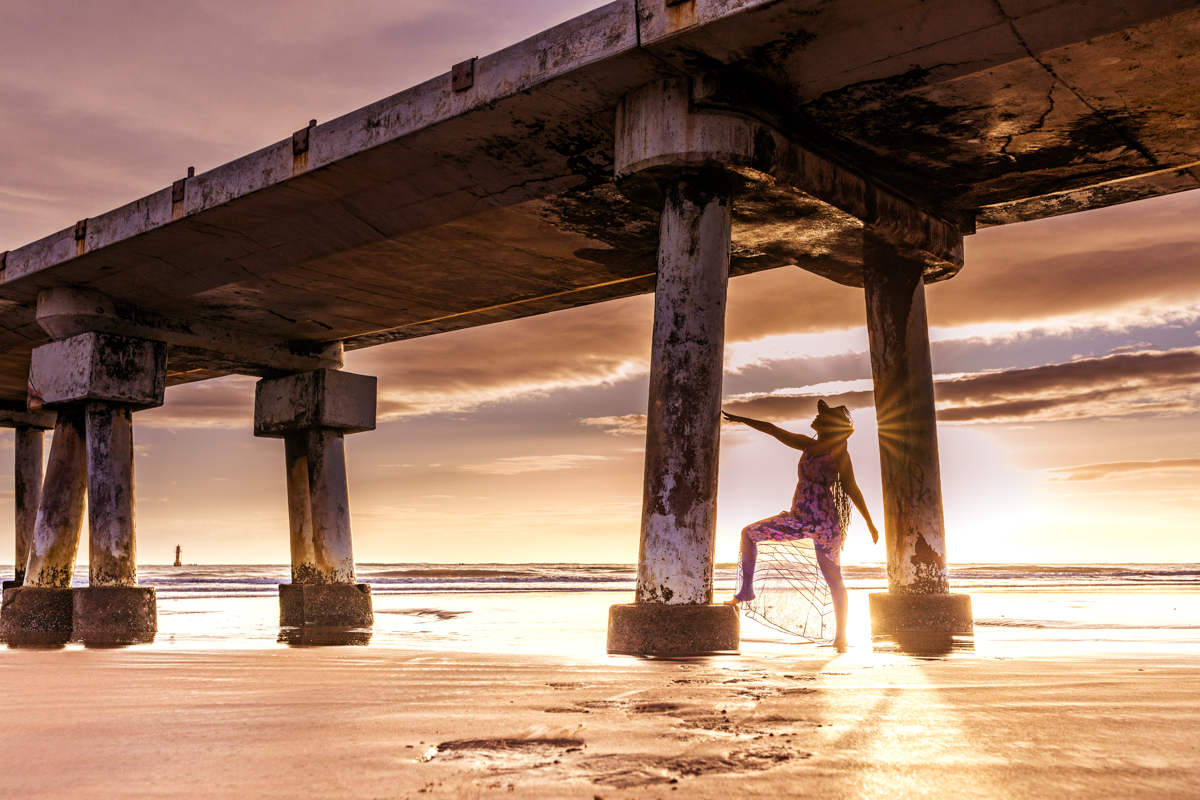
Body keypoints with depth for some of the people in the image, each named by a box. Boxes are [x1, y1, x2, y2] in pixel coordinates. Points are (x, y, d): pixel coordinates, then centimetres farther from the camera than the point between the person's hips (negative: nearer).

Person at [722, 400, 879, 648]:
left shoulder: (838, 452, -6)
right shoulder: (807, 445, 11)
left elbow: (852, 489, -5)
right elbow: (773, 430, 17)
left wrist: (870, 525, -6)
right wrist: (742, 419, 20)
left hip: (824, 522, -7)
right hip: (798, 519, 7)